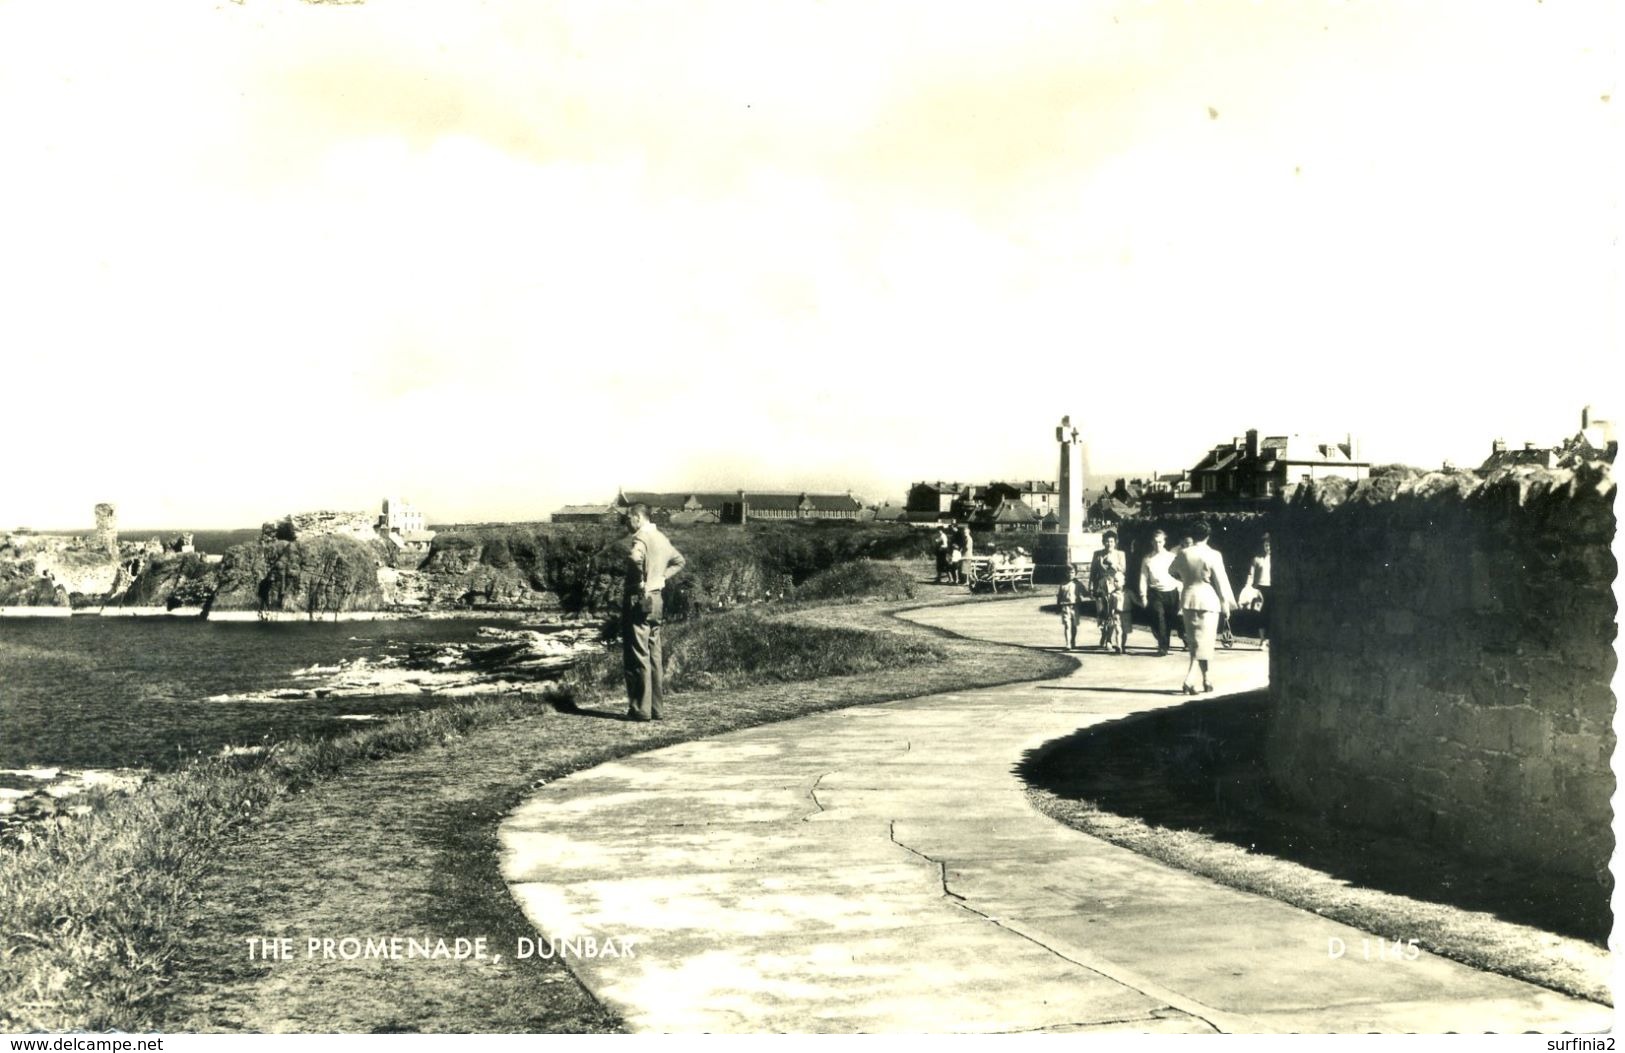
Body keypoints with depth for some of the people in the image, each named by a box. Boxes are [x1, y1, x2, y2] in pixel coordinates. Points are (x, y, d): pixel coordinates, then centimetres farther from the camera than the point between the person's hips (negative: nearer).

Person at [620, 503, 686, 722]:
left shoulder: (641, 537, -12)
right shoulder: (662, 538, 15)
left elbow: (635, 557, -35)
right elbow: (679, 561, 31)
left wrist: (640, 582, -20)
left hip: (639, 601, -9)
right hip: (657, 601, 9)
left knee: (637, 657, -5)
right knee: (654, 656, 11)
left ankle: (640, 709, -5)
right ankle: (655, 709, 14)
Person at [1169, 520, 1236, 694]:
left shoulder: (1183, 554, -1)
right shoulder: (1213, 555, -11)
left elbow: (1172, 570, 18)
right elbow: (1221, 581, -7)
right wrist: (1226, 603, 3)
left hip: (1188, 600, 4)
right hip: (1208, 601, -4)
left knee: (1194, 641, 13)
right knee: (1203, 642, 1)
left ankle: (1206, 679, 19)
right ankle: (1188, 679, -13)